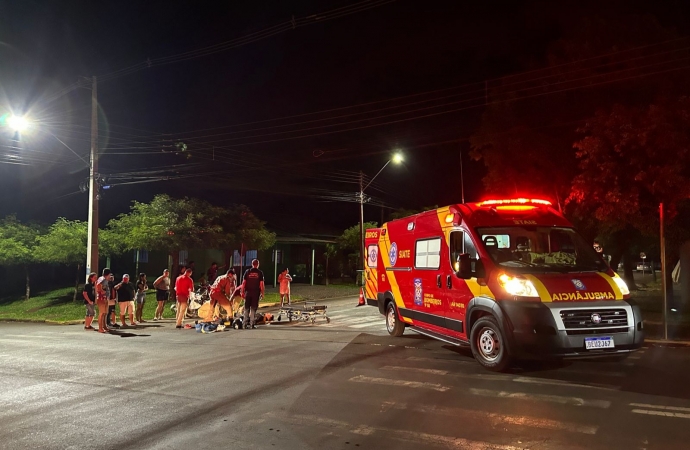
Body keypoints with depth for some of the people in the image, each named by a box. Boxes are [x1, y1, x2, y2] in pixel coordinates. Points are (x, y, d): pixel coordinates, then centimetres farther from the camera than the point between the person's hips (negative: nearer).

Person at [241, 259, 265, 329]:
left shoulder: (247, 272, 3)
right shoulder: (260, 273, -1)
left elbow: (244, 283, 1)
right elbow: (261, 284, -5)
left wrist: (242, 292, 5)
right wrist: (262, 293, 0)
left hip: (248, 292, 1)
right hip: (256, 292, -1)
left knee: (246, 308, 9)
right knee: (253, 308, 4)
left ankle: (245, 323, 8)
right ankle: (251, 324, 5)